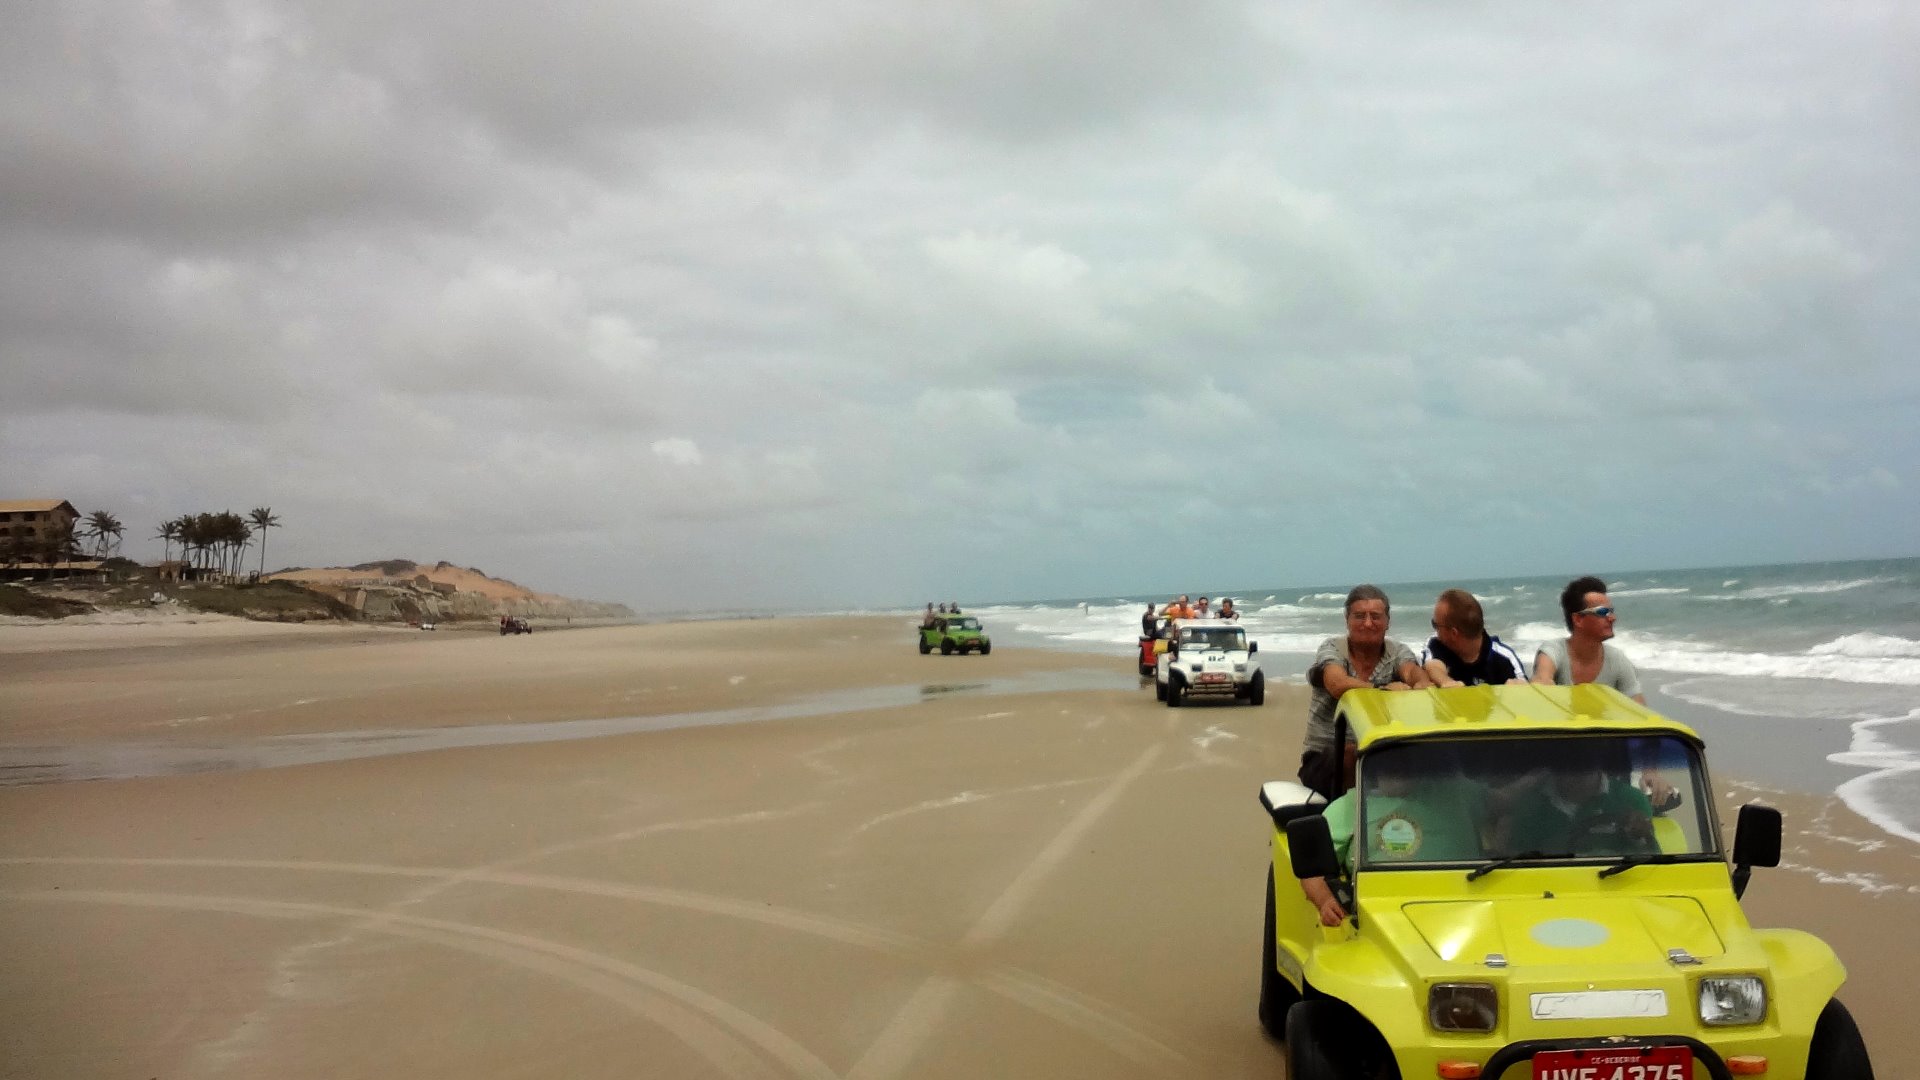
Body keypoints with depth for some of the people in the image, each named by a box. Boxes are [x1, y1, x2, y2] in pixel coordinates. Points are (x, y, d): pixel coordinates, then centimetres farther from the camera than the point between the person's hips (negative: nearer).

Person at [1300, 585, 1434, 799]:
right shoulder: (1332, 649, -1)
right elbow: (1338, 685, -23)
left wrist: (1422, 682, -42)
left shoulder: (1397, 652, 6)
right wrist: (1382, 689, -39)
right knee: (1350, 755, -34)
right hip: (1325, 756, -2)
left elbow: (1414, 672, -17)